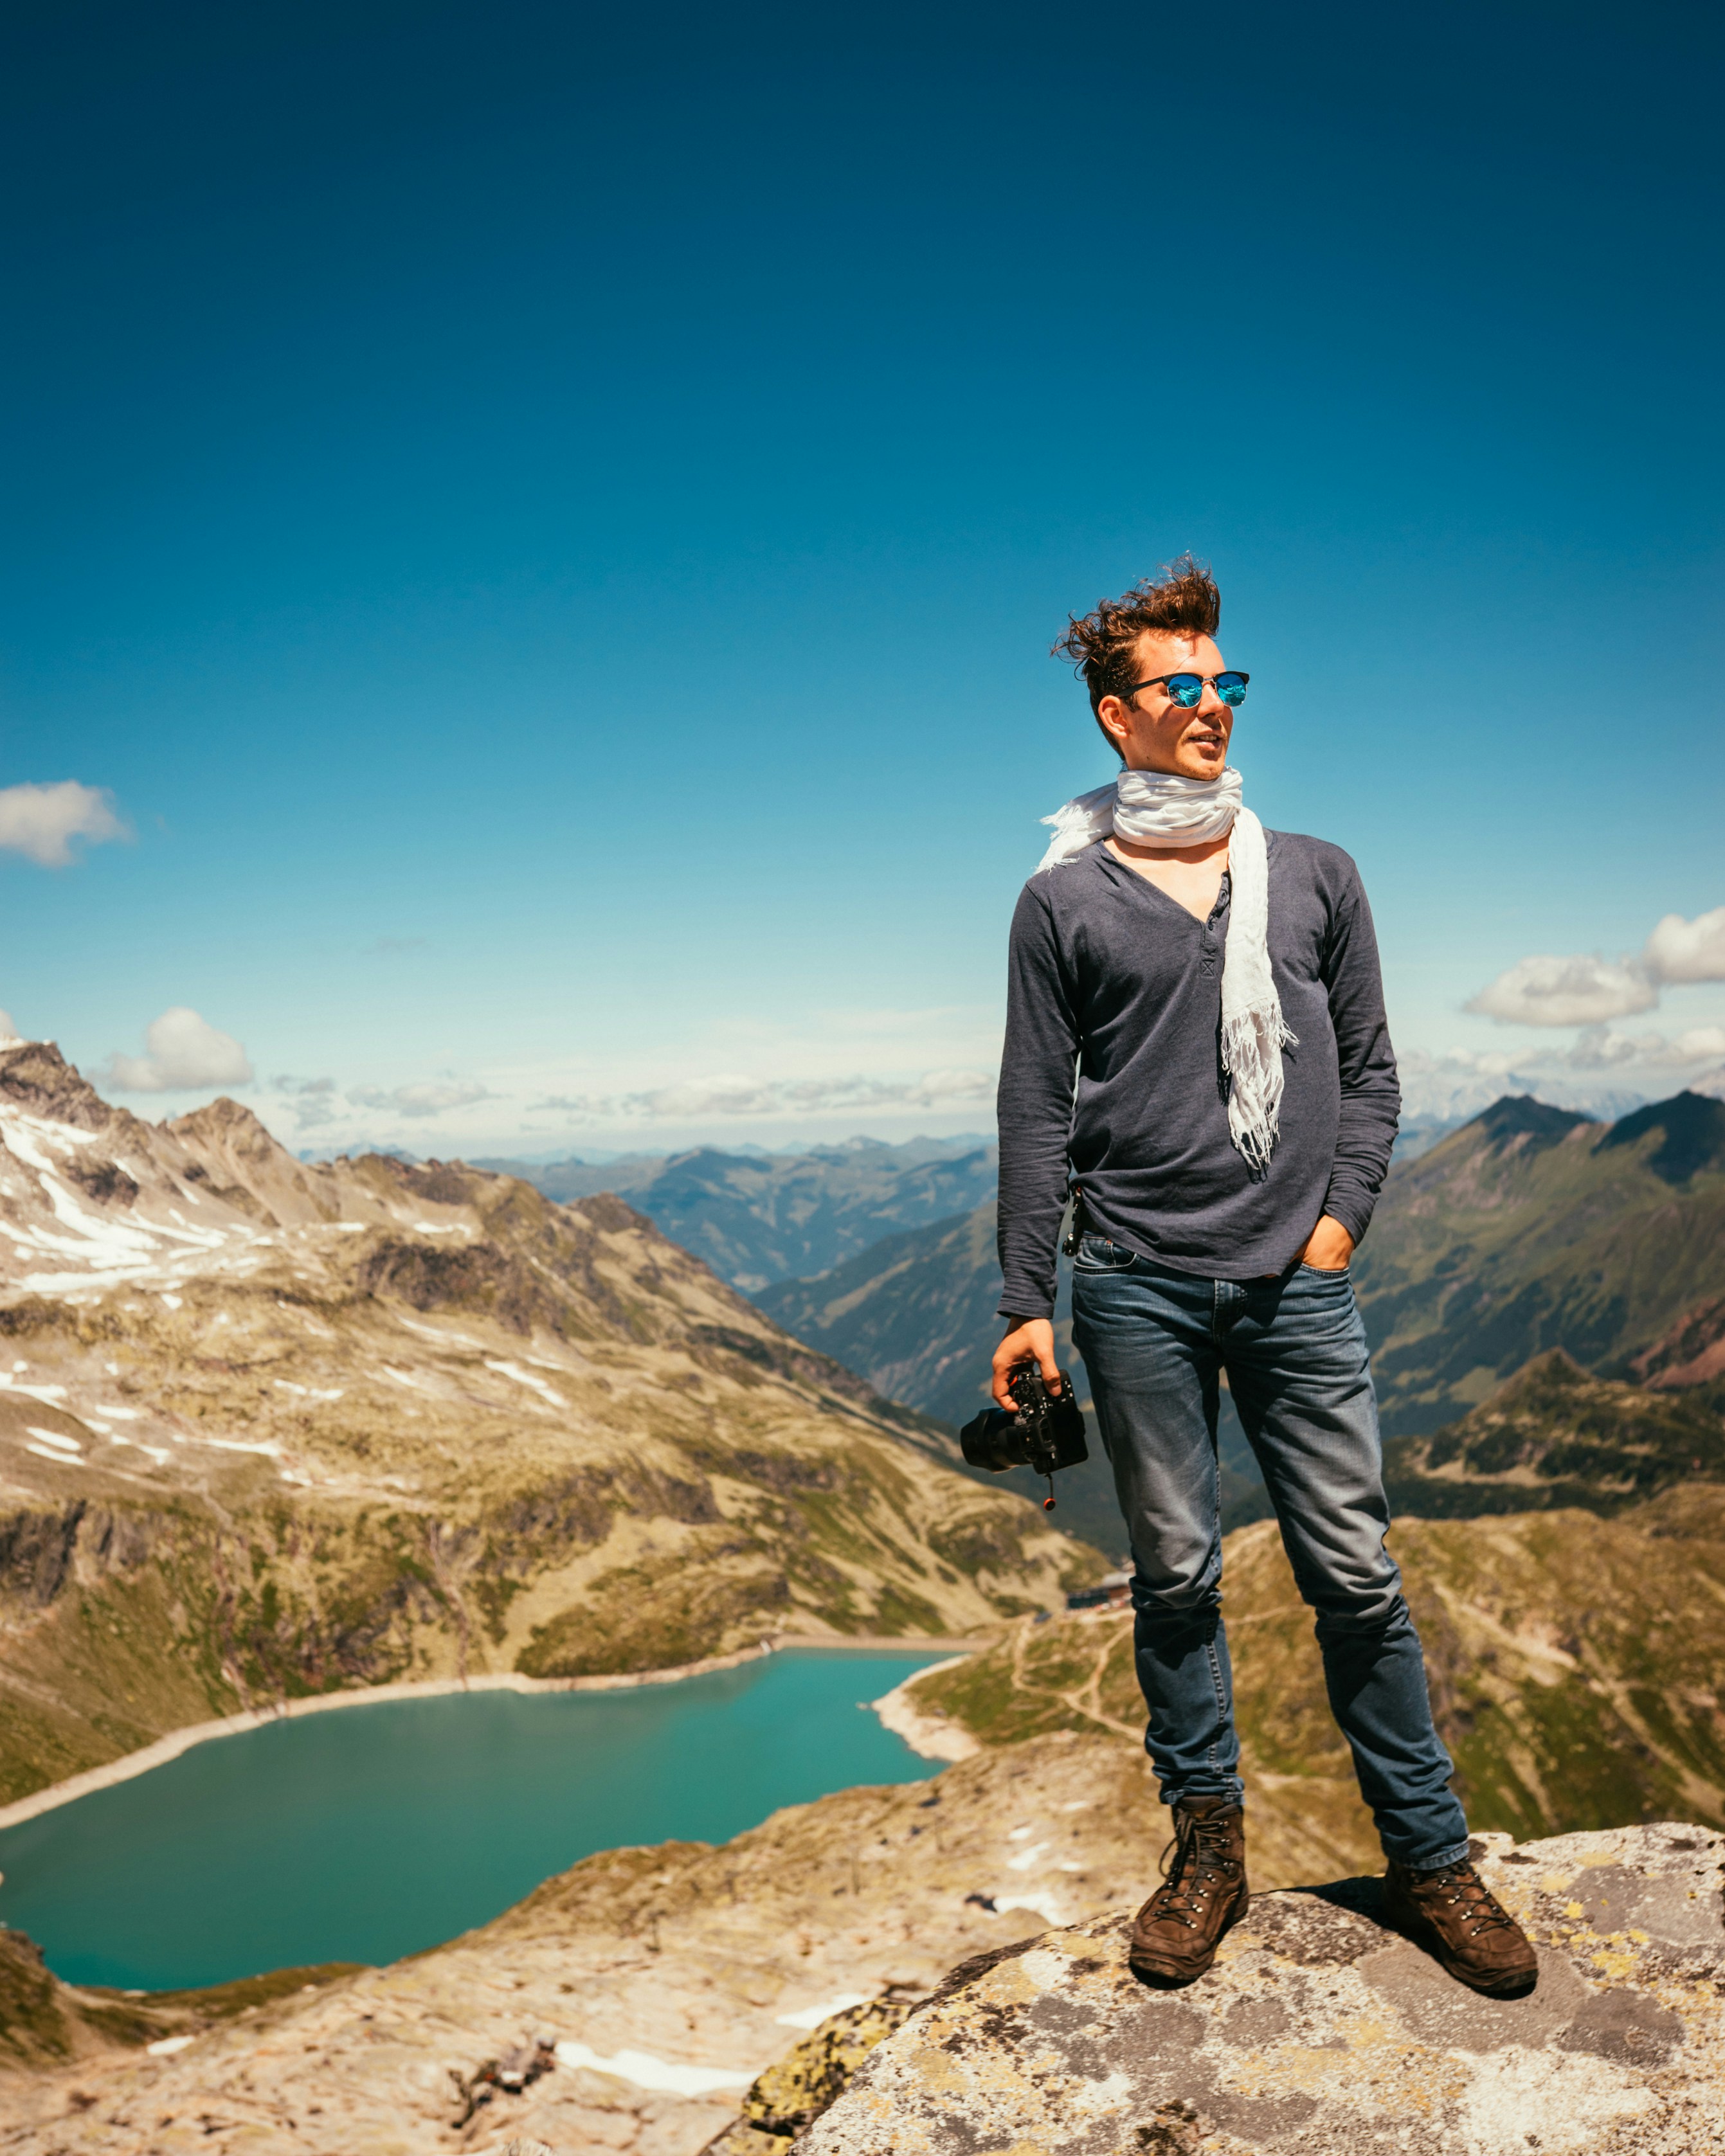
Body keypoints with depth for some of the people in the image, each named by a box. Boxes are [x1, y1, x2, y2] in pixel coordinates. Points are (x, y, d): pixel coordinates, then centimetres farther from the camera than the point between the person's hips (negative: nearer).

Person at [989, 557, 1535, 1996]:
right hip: (1138, 1289, -1)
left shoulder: (1317, 878, 11)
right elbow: (1037, 1113, 2)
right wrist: (1026, 1301, -1)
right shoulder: (1066, 902, 3)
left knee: (1356, 1573, 5)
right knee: (1176, 1577, 7)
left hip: (1297, 1284, 2)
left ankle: (1431, 1859, 20)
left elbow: (1368, 1071, 14)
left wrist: (1341, 1215, 0)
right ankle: (1208, 1847, 23)